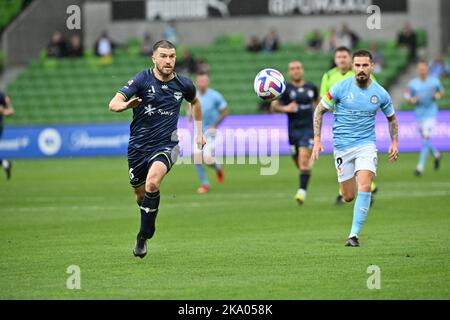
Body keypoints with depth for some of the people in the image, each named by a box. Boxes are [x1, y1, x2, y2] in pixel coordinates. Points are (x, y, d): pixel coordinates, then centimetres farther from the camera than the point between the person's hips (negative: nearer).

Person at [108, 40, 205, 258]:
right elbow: (113, 104, -21)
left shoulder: (183, 84, -1)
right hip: (138, 145, 1)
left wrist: (199, 132, 22)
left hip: (165, 145, -1)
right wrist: (126, 105, -44)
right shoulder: (142, 79, -10)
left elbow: (195, 102, 24)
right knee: (140, 195, 12)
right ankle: (149, 227, 46)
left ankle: (143, 236, -14)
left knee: (152, 183, -28)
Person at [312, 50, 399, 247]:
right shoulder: (341, 88, -8)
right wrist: (317, 140, -6)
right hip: (342, 147, 0)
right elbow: (319, 110, 1)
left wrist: (395, 142, 6)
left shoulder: (380, 94, -2)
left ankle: (354, 234, -18)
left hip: (366, 144, 0)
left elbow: (391, 118, 17)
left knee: (364, 187, -21)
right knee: (349, 197, 3)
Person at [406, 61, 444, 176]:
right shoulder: (413, 83, 2)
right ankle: (436, 154, 42)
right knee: (424, 139, 11)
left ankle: (420, 166, -15)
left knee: (425, 139, -15)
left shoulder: (434, 81, -2)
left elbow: (441, 92, 13)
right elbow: (409, 98, 10)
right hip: (419, 114, 3)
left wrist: (438, 95, -9)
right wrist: (413, 100, -13)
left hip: (431, 113, -3)